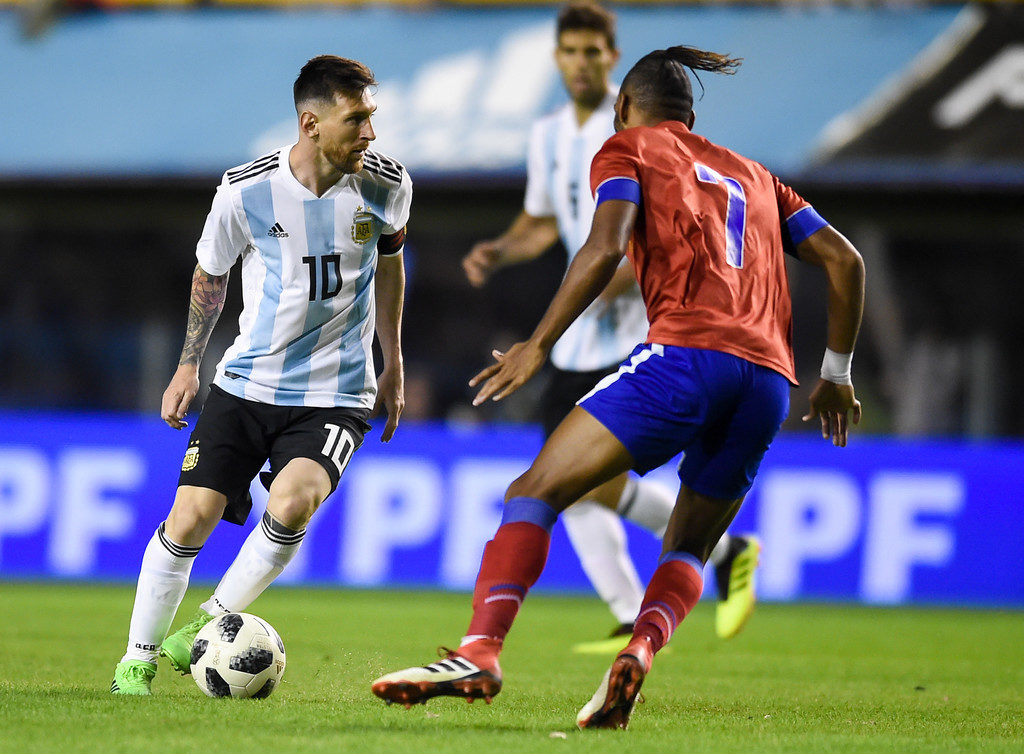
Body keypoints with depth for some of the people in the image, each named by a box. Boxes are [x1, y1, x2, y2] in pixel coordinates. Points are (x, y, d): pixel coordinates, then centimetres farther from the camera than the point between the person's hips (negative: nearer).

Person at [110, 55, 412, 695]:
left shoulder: (387, 185, -7)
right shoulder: (246, 192, -12)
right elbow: (210, 274, 8)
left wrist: (393, 366, 20)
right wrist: (189, 365, 14)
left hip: (335, 395, 0)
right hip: (246, 385, 0)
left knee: (292, 503, -27)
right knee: (191, 517, -9)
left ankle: (211, 623, -5)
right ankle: (138, 658, 12)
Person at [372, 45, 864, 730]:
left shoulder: (627, 149, 15)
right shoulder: (753, 175, 31)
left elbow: (606, 247, -4)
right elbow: (846, 261, 24)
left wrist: (539, 345, -2)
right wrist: (837, 374, 30)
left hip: (686, 352, -6)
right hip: (770, 381, 6)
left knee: (534, 492, -4)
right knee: (687, 550, 18)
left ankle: (480, 651, -24)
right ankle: (641, 652, -13)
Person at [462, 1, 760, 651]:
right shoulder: (548, 136, 12)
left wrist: (625, 276, -26)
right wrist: (499, 252, 5)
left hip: (644, 328, -8)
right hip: (580, 335, 8)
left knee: (599, 482, -16)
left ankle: (728, 553, 4)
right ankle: (636, 623, 12)